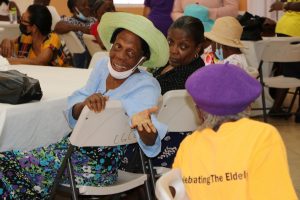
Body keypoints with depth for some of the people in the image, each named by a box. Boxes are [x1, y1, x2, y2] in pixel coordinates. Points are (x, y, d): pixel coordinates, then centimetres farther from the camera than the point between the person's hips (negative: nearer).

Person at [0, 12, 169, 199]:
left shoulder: (146, 86, -15)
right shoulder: (103, 66, 1)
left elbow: (150, 143, -28)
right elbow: (73, 115, -3)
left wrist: (144, 123, -52)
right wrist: (86, 104, -27)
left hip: (100, 164, -6)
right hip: (76, 146, 6)